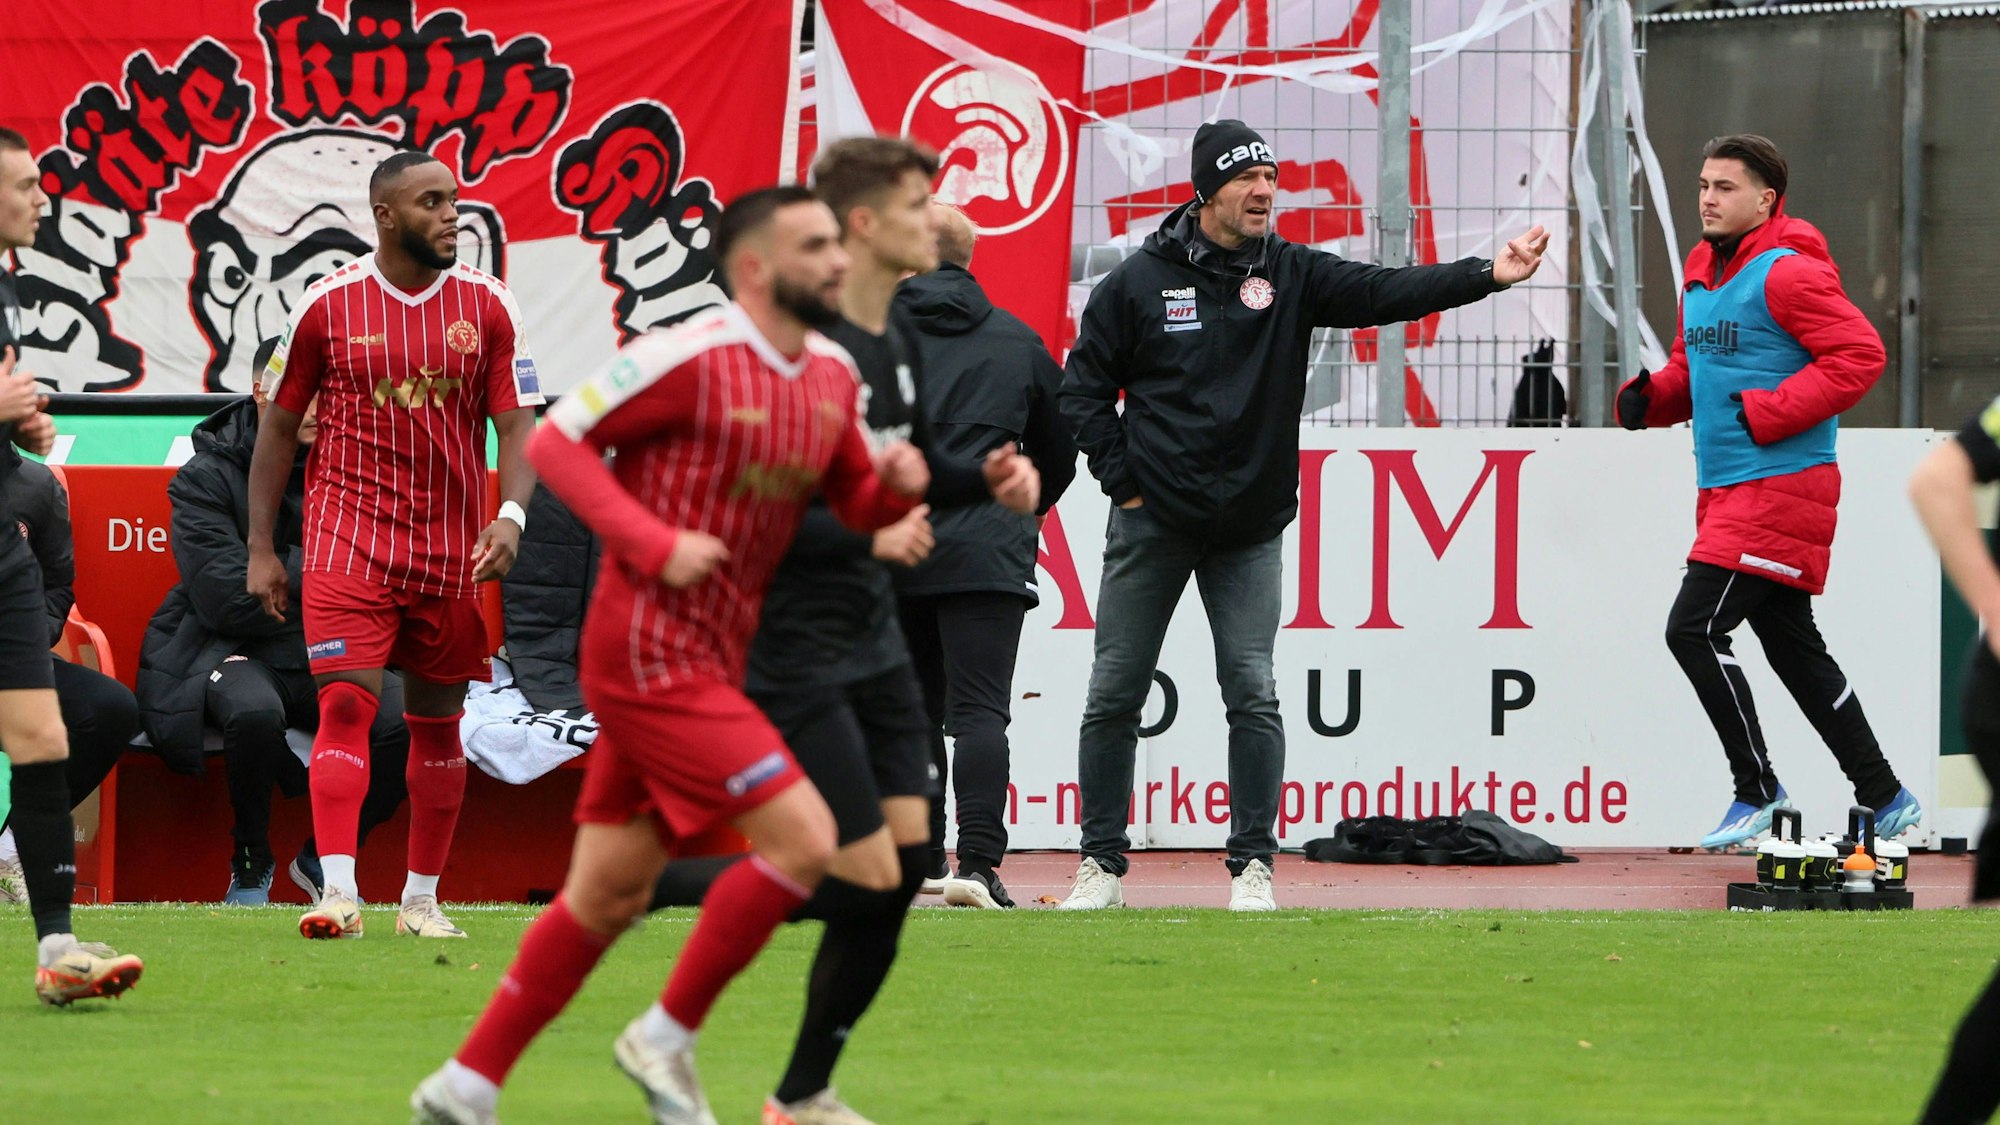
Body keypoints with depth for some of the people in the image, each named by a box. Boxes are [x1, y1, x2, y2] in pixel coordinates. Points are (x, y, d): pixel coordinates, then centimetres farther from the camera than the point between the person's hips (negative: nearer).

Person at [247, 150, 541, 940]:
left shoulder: (487, 305, 2)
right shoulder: (328, 305, -2)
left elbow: (517, 422, 1)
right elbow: (279, 426, 6)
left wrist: (510, 515, -17)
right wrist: (260, 549, 3)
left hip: (451, 547, 3)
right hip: (347, 538, -2)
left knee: (437, 722, 9)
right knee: (347, 703, -15)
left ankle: (422, 898, 21)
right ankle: (338, 893, -23)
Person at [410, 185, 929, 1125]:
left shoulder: (832, 376, 10)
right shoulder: (690, 359, -14)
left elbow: (854, 499, 20)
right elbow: (557, 440, -11)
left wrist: (895, 485, -4)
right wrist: (655, 543, -20)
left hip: (706, 664, 9)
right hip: (649, 657, -9)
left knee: (608, 897, 12)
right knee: (804, 838, -13)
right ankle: (668, 1037, 0)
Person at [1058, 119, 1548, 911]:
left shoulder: (1292, 275, 3)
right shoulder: (1138, 282, -2)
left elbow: (1386, 292, -8)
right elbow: (1085, 387, 5)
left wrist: (1488, 276, -22)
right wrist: (1121, 480, -3)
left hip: (1249, 531, 1)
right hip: (1152, 521, -1)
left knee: (1253, 695, -5)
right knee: (1115, 694, 2)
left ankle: (1251, 865, 2)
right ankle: (1101, 864, 11)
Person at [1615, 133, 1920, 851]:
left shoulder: (1786, 273, -13)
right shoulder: (1702, 275, 15)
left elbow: (1859, 355, -19)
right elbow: (1691, 369, 25)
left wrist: (1769, 413, -21)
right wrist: (1649, 398, 4)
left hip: (1779, 486, -10)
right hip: (1726, 489, 10)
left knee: (1694, 629, -15)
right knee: (1791, 645, 12)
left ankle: (1757, 792, -4)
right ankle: (1886, 798, 20)